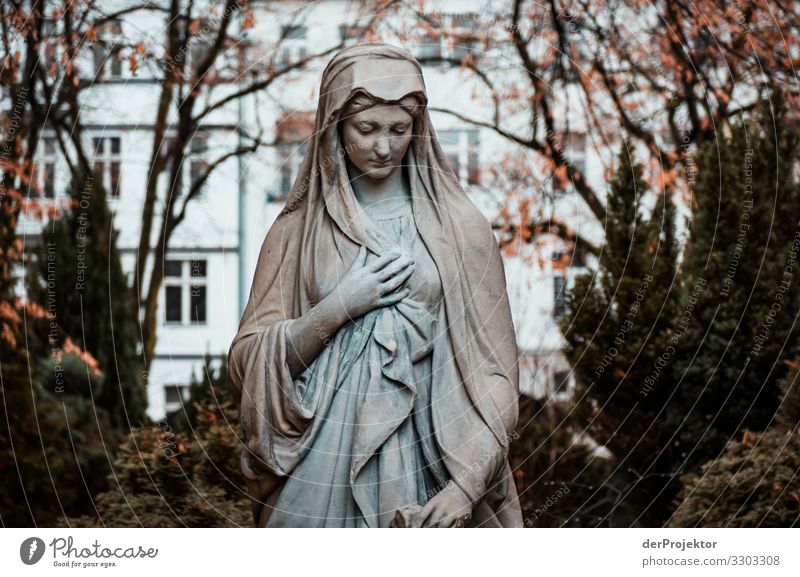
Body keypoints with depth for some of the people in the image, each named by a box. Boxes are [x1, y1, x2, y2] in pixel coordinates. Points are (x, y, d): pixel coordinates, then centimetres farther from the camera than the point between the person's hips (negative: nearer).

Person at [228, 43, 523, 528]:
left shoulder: (459, 227, 2)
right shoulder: (298, 230, 5)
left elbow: (492, 370, -1)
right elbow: (250, 360, 2)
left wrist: (467, 487, -12)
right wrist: (338, 308, -11)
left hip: (421, 461, -1)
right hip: (320, 465, 1)